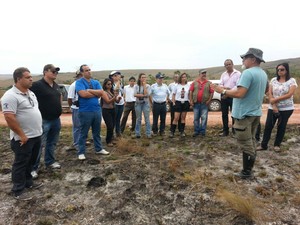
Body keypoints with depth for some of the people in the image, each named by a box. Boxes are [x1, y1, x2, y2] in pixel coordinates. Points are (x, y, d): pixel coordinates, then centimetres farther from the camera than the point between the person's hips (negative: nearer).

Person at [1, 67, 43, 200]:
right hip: (23, 138, -8)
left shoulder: (30, 93, 10)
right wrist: (22, 135, -21)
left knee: (30, 162, 21)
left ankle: (28, 182, 38)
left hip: (36, 135, 9)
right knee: (21, 164, 5)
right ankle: (18, 190, 20)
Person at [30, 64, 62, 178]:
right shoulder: (37, 85, -14)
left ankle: (50, 161, 33)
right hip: (43, 120, -7)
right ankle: (33, 168, 9)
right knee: (39, 144, -2)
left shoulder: (56, 85, 10)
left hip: (56, 119, 7)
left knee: (52, 142, 18)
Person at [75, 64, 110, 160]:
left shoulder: (96, 82, 10)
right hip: (85, 111, -5)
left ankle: (99, 149, 29)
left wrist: (90, 90, -13)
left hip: (97, 110, 5)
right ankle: (81, 152, 17)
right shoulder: (79, 82, -6)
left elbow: (101, 93, -5)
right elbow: (83, 94, -21)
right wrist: (96, 93, -9)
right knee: (83, 133, 5)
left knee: (97, 132, 16)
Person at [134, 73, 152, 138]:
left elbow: (147, 94, -16)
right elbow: (135, 94, -9)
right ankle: (137, 133, 16)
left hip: (146, 103, -1)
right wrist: (143, 95, -16)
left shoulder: (148, 86, -1)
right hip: (138, 103, 1)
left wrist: (144, 85, -12)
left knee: (147, 119, -1)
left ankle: (148, 134, 5)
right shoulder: (136, 86, 3)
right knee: (138, 119, 8)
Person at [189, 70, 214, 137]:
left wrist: (209, 100, -8)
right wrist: (191, 101, -2)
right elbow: (191, 92, 5)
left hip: (204, 104, -1)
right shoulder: (194, 82, 6)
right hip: (196, 103, 1)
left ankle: (202, 131, 10)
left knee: (204, 118, 0)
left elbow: (212, 92, 1)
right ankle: (196, 131, 16)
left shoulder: (209, 83, 4)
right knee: (196, 118, 7)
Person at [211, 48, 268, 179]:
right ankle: (249, 169, 27)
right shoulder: (263, 74, 11)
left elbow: (240, 93, -29)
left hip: (245, 113, -9)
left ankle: (247, 172, 11)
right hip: (256, 112, 9)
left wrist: (223, 91, -18)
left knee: (245, 144, 0)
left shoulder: (248, 72, -20)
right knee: (251, 141, 17)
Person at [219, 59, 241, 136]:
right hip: (224, 96, 5)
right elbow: (220, 85, 6)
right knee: (224, 114, 8)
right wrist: (225, 88, -17)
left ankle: (234, 130, 12)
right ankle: (225, 130, 18)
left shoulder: (238, 73, -3)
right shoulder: (223, 74, 13)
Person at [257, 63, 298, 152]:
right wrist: (274, 106, -12)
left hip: (286, 109, -2)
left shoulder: (292, 81, -5)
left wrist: (275, 99, -15)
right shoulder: (273, 80, 4)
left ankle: (277, 144, 23)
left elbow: (289, 95, -15)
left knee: (281, 127, 8)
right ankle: (263, 145, 8)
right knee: (268, 126, 0)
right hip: (272, 108, 2)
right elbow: (270, 93, -2)